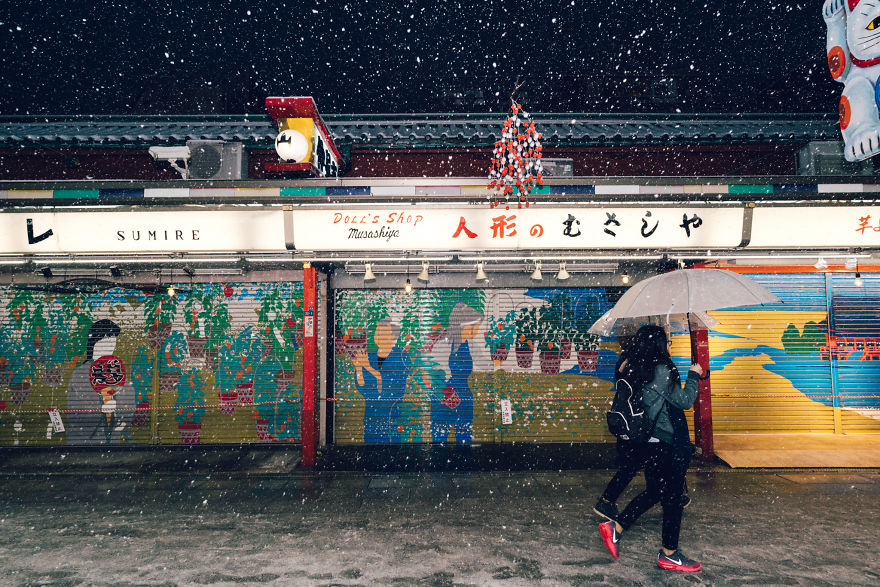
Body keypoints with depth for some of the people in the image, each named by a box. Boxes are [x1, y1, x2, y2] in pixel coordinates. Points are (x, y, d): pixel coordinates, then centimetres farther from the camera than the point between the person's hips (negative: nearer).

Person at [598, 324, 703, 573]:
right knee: (672, 497, 5)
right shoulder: (661, 370, -18)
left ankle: (615, 527, 16)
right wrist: (693, 375, 1)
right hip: (665, 443, -9)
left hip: (649, 442, 9)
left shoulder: (639, 371, 8)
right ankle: (669, 554, 17)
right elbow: (685, 400, -13)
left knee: (655, 491, 20)